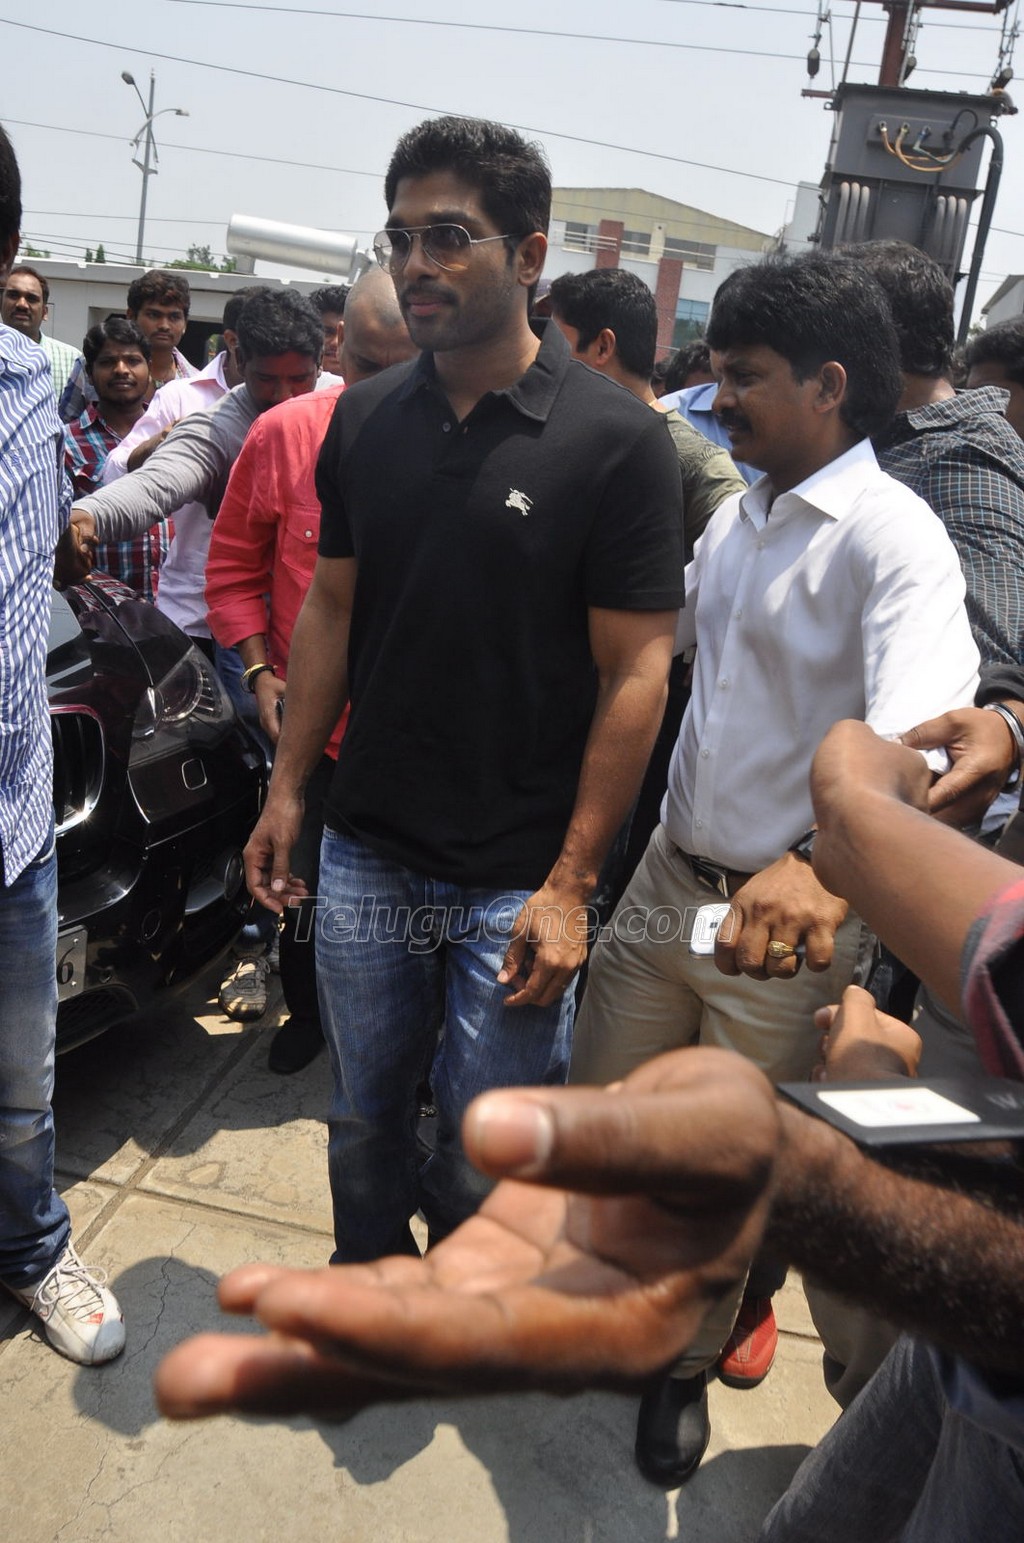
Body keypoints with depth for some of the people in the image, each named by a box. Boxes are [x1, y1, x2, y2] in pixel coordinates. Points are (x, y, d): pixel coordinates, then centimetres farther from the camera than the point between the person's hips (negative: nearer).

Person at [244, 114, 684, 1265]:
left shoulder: (616, 441, -11)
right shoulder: (365, 417, 4)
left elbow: (634, 673, -12)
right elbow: (330, 608, 10)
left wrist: (571, 884, -14)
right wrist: (288, 790, 6)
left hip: (517, 877, -4)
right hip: (366, 851, 4)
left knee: (488, 1155, 11)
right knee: (364, 1120, 19)